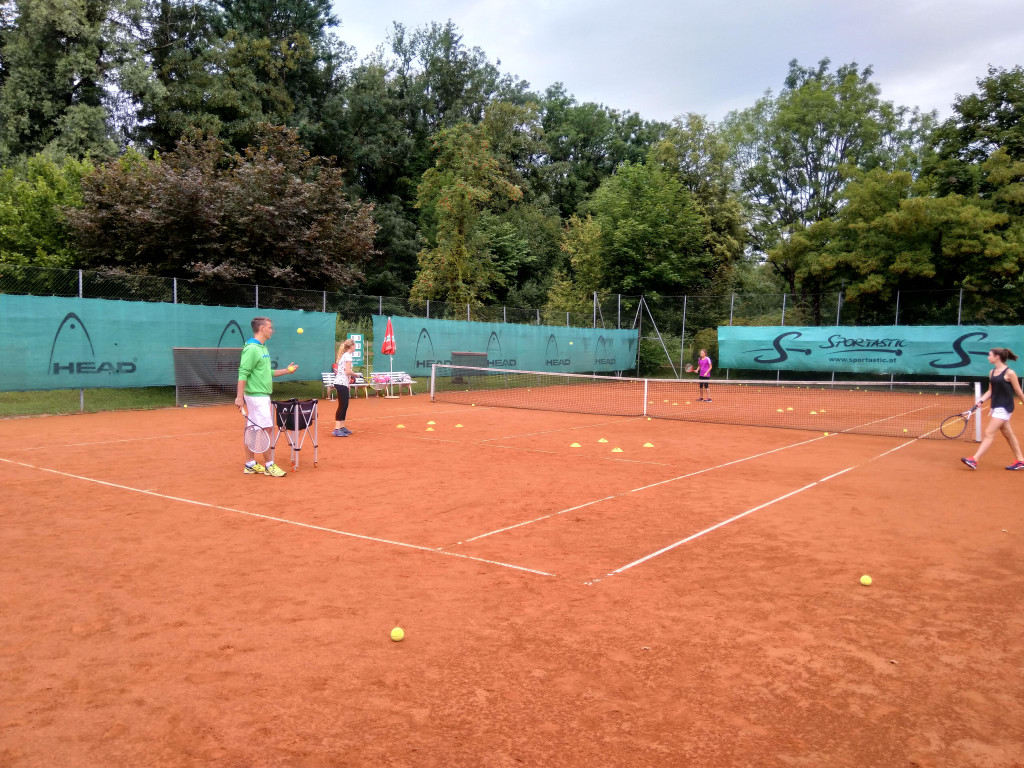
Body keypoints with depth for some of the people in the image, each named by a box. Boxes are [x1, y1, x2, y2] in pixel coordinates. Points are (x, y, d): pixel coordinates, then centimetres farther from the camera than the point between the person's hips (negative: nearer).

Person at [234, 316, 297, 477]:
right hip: (256, 396, -9)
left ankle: (250, 464, 17)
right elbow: (243, 374, -19)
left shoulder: (263, 348, 15)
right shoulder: (251, 349, -14)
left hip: (262, 396, 9)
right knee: (266, 428, -6)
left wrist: (286, 370, 18)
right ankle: (269, 465, 2)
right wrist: (239, 397, -23)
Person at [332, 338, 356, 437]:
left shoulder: (344, 355, 16)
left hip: (339, 383, 10)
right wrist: (356, 375, -4)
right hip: (342, 383, -10)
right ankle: (337, 429, -11)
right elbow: (348, 371, -20)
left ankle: (342, 427, 19)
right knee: (342, 406, -9)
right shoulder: (348, 356, -12)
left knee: (344, 406, 14)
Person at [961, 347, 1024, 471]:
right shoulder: (992, 372, 8)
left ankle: (974, 460, -13)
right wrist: (981, 401, 1)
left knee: (989, 433, -11)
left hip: (1004, 408, -8)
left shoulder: (1009, 373, -13)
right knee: (1008, 434, 14)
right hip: (995, 407, 8)